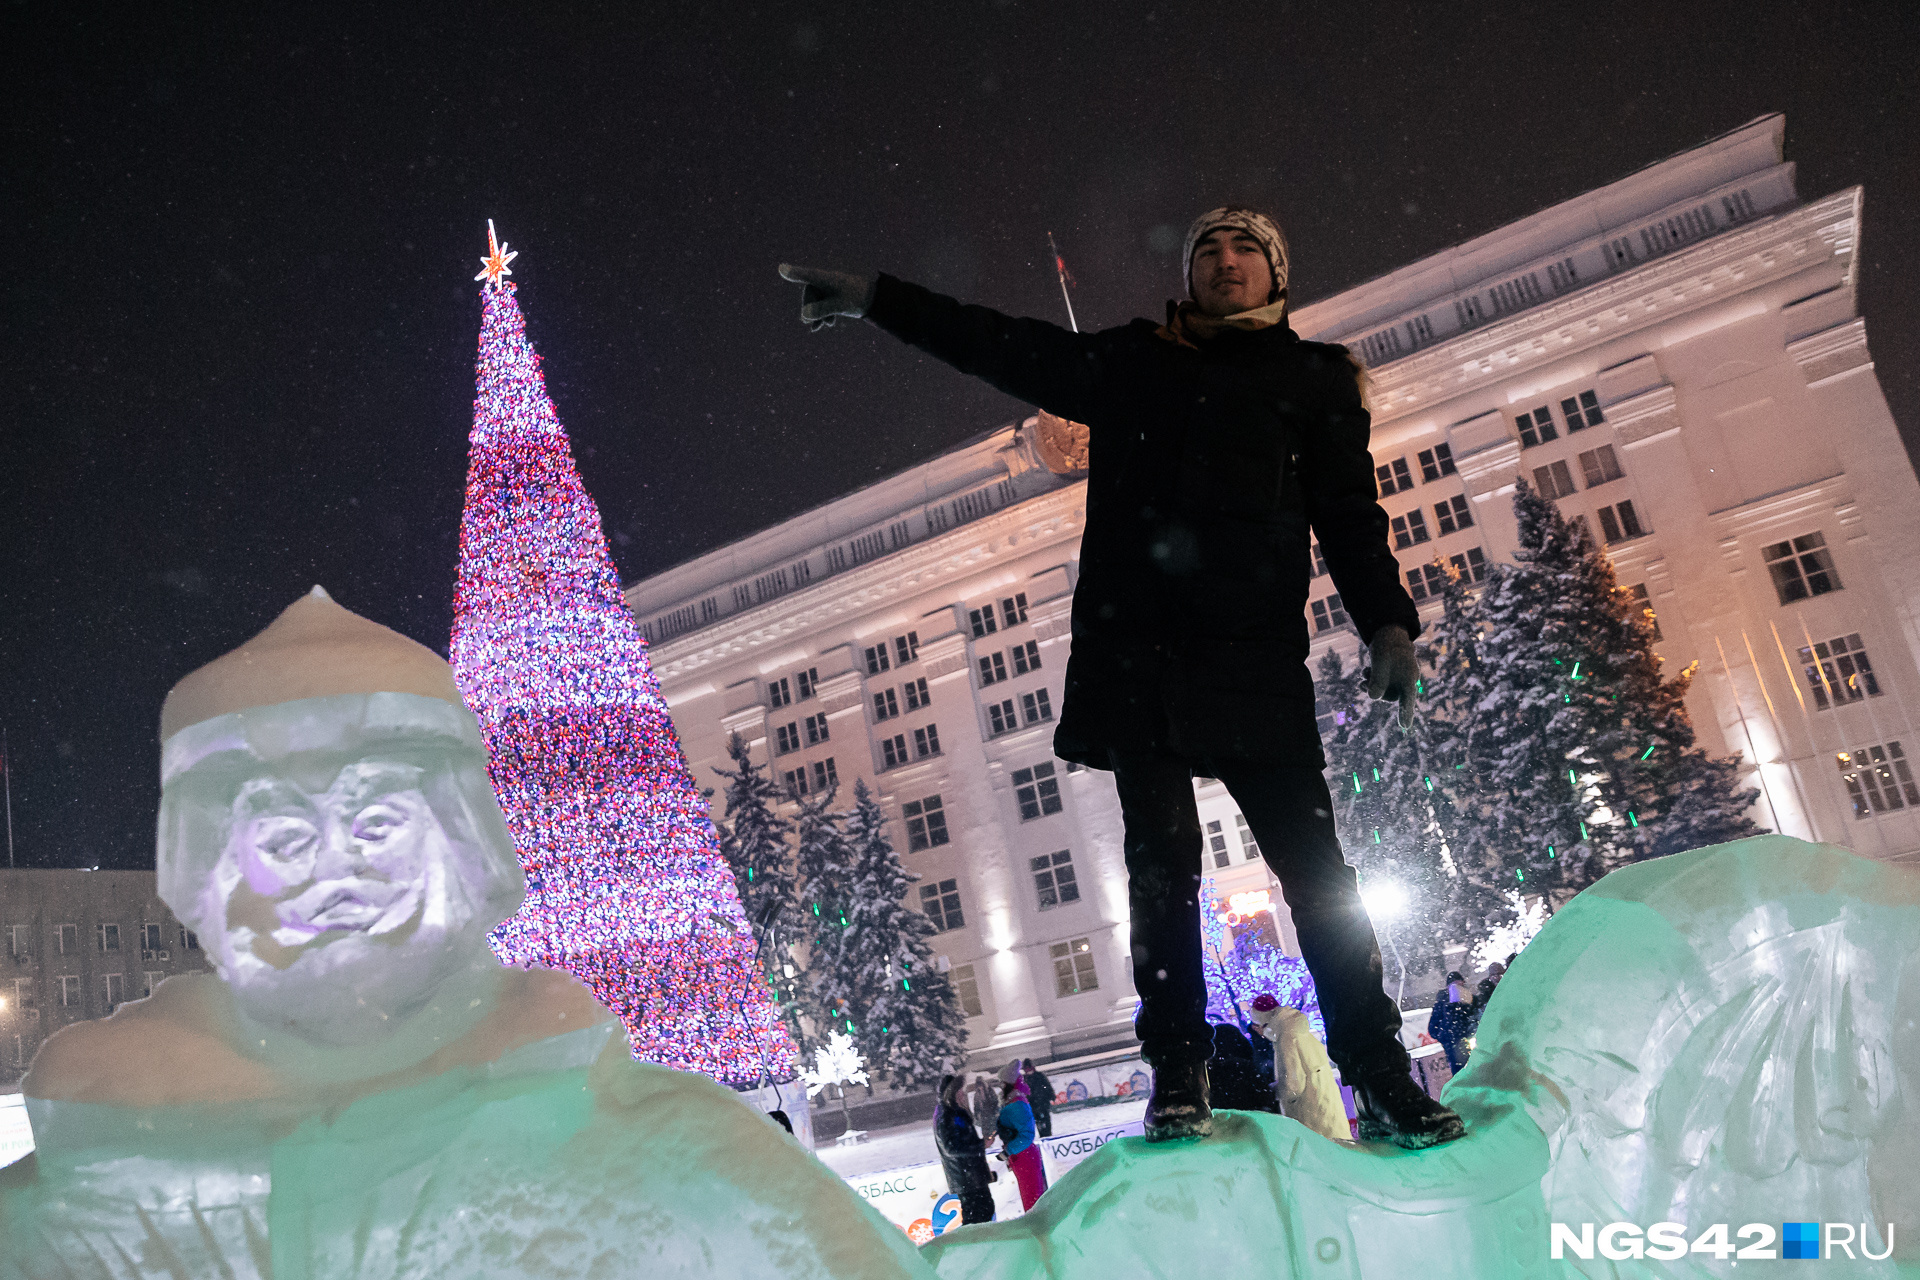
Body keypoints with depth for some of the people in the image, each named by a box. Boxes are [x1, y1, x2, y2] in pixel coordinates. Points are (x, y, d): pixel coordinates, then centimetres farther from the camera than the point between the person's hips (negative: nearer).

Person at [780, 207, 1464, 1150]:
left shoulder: (1315, 376, 17)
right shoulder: (1130, 361, 20)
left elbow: (1350, 514, 10)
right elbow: (1005, 348, 22)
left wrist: (1387, 623, -5)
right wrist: (875, 298, 21)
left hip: (1257, 649, -1)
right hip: (1133, 646, 1)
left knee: (1312, 862, -6)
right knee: (1161, 855, -4)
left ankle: (1381, 1080, 1)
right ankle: (1178, 1075, 2)